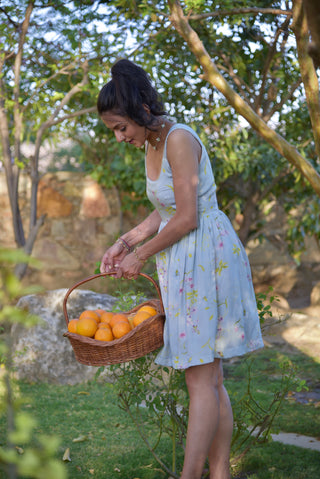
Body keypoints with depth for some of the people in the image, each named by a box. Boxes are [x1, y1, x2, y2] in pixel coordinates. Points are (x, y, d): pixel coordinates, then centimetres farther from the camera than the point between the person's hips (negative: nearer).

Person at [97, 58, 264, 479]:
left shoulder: (179, 139, -16)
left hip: (206, 256, -9)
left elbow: (186, 218, -19)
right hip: (185, 263, 9)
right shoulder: (152, 144, 12)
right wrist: (126, 241, 10)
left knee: (201, 379, -6)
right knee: (210, 377, 11)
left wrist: (140, 256, -9)